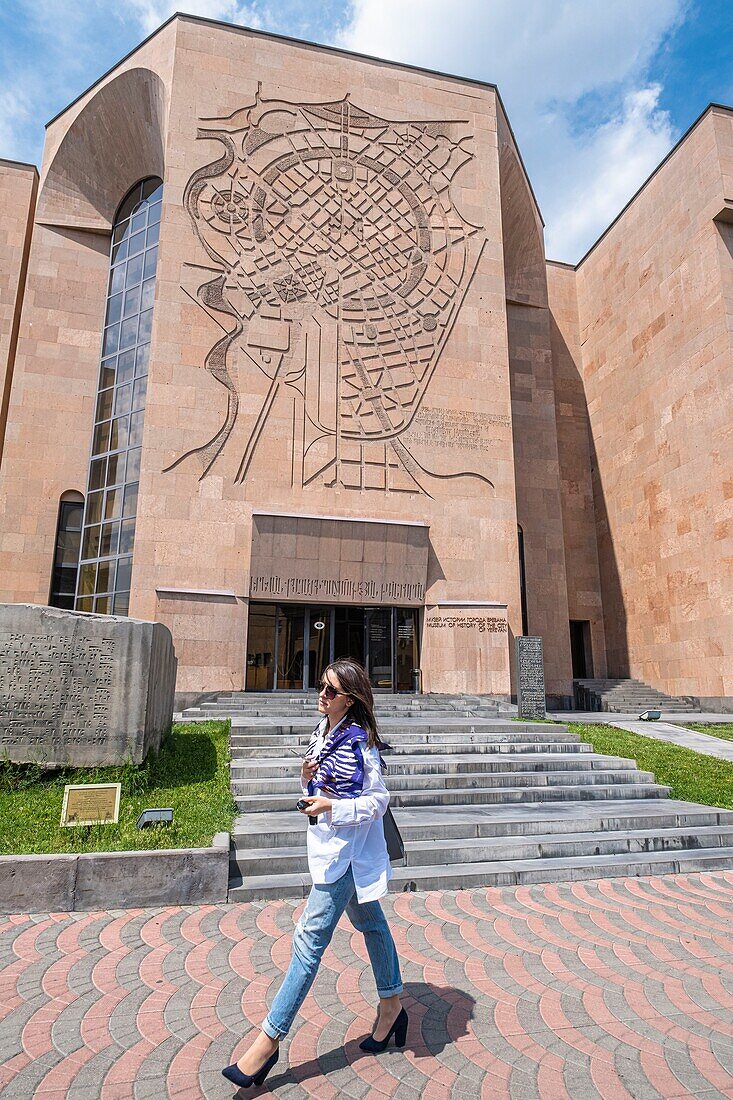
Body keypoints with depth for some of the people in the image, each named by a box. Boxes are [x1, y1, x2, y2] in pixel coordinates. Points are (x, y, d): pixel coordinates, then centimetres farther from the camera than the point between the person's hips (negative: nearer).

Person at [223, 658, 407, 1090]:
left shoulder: (358, 740, -21)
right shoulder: (324, 730, 4)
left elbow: (379, 800, -18)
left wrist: (332, 808, -26)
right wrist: (309, 777, -6)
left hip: (346, 851, -9)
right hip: (330, 845, 9)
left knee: (310, 940, -3)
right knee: (370, 923, 23)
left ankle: (269, 1041, 9)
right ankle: (393, 1006, 41)